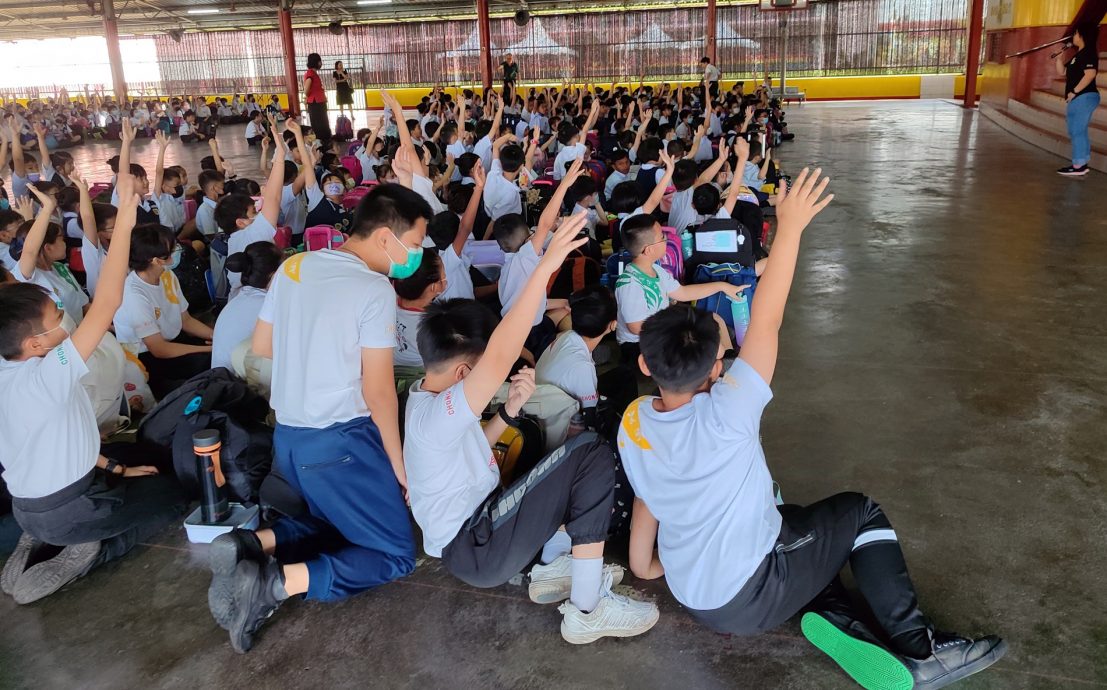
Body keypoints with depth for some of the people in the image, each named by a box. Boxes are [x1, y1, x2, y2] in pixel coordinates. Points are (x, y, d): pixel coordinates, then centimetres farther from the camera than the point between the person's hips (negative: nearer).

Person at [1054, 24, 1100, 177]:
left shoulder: (1088, 53, -12)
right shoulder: (1078, 55, 18)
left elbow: (1090, 74, -23)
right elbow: (1062, 72, 22)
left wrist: (1074, 92, -22)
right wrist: (1059, 57, 9)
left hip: (1084, 97, -11)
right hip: (1077, 99, 11)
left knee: (1078, 131, -10)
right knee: (1076, 131, 14)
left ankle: (1078, 167, -9)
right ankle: (1081, 164, 20)